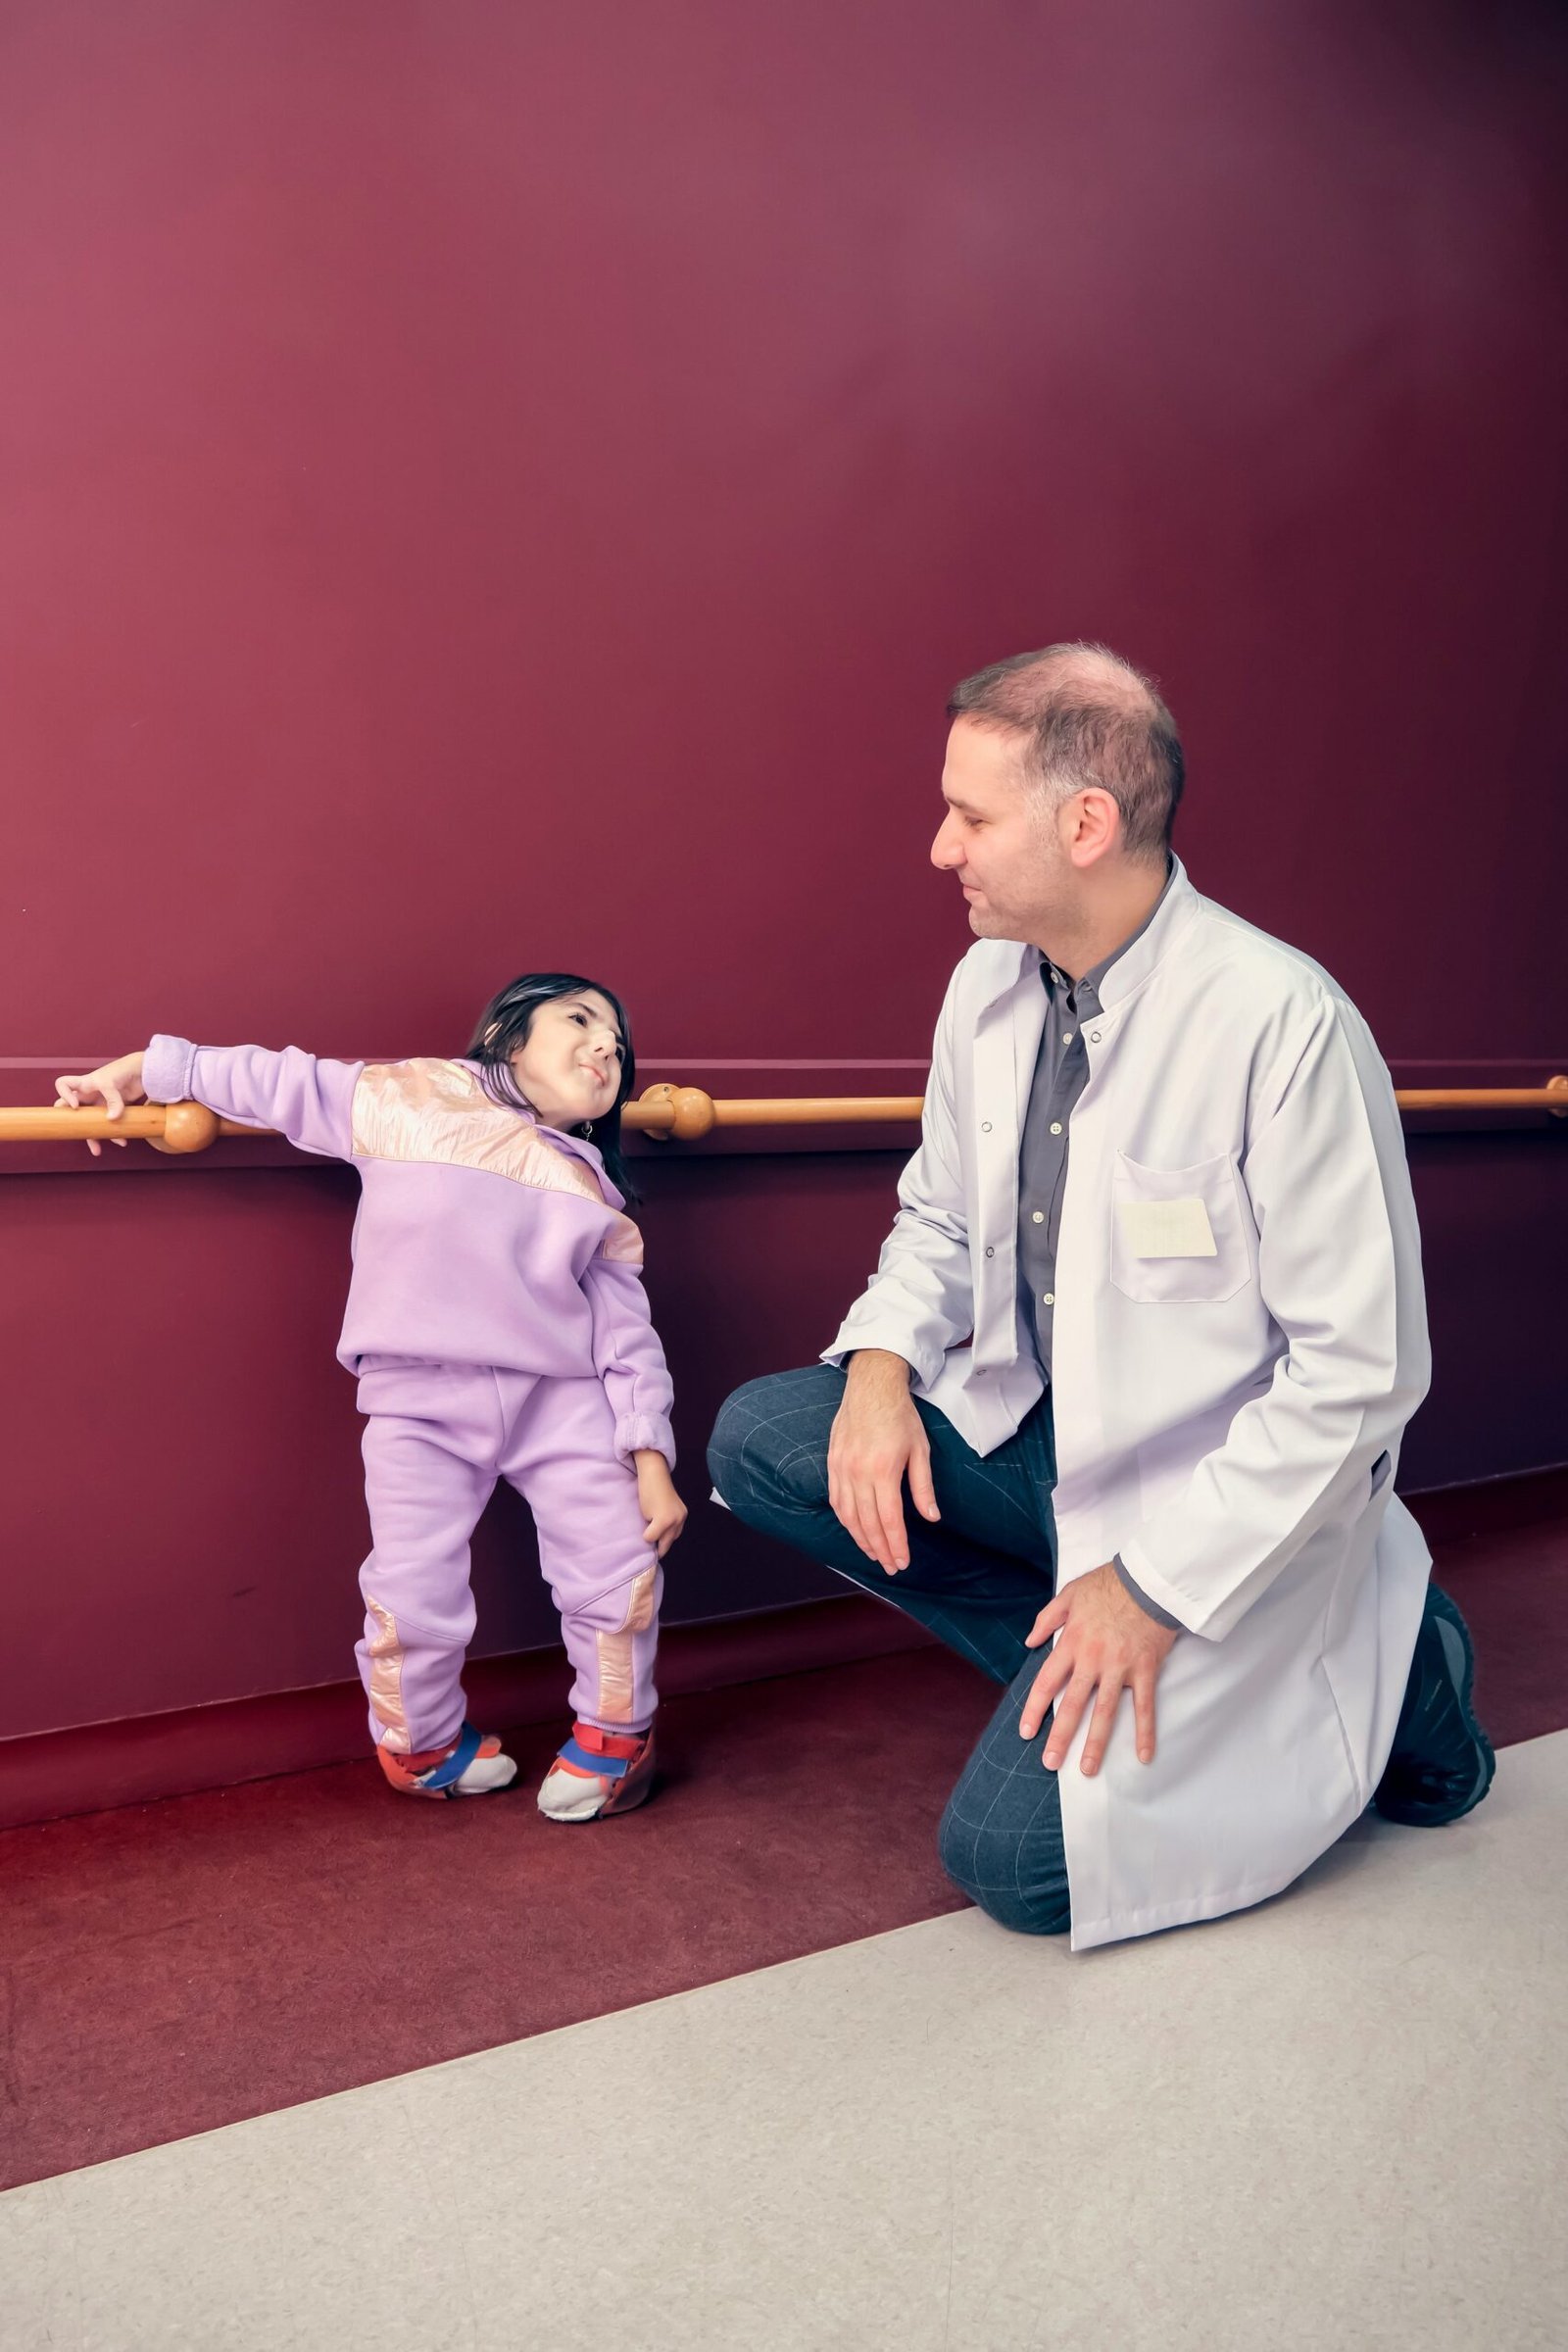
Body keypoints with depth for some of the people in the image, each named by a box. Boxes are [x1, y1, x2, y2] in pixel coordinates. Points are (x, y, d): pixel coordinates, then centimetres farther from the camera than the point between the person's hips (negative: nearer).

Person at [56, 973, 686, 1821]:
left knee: (621, 1568, -1)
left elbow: (626, 1332, 5)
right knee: (413, 1595, -4)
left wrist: (649, 1453, -2)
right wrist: (149, 1068, 10)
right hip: (419, 1400, -2)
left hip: (561, 1398, 3)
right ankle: (422, 1745, 27)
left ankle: (612, 1735, 26)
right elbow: (284, 1084, 9)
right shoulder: (413, 1097, 1)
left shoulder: (596, 1194, 8)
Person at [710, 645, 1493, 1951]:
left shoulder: (1282, 1022, -24)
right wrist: (881, 1362, -10)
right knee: (758, 1440, -10)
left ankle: (1374, 1668, 8)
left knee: (1012, 1852, -12)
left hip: (1218, 1488, -6)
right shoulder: (990, 985, -2)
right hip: (1040, 1427, 7)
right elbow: (941, 1215, 11)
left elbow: (1361, 1370, -21)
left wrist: (1160, 1590, -20)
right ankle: (1070, 1670, 1)